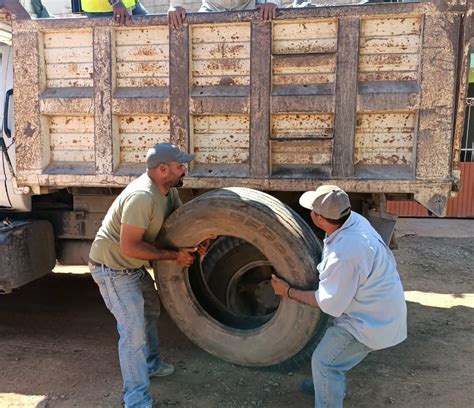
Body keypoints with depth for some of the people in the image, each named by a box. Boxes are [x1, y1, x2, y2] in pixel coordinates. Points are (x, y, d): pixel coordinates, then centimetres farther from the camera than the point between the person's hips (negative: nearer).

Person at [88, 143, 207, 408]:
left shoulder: (168, 189, -3)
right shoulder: (141, 196, -32)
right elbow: (129, 247, -32)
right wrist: (174, 256, -24)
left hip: (134, 266, 10)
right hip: (113, 268, -10)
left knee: (150, 311, 23)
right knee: (134, 332, -8)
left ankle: (151, 365, 44)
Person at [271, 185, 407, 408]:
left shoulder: (344, 254, -37)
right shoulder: (354, 220, -9)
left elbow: (329, 304, -22)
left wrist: (288, 292, -13)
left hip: (373, 320, -9)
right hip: (380, 307, 9)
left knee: (324, 361, -1)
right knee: (333, 338, 26)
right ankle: (330, 383, 48)